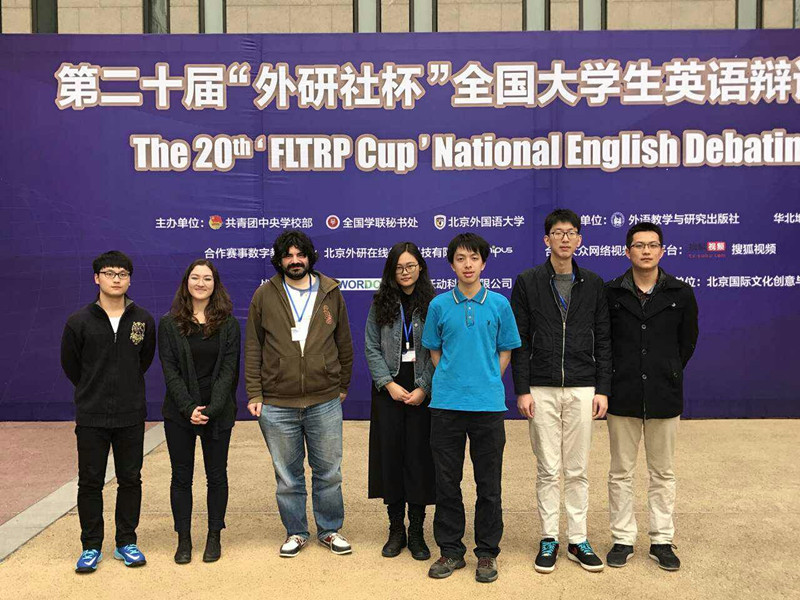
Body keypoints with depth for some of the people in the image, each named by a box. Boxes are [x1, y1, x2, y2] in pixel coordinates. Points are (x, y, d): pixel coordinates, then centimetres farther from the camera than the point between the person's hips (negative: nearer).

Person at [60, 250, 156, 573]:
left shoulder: (143, 320, 1)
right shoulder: (79, 321, -4)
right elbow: (69, 364, 7)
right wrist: (93, 391, 12)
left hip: (131, 416, 1)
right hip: (91, 416, -1)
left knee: (130, 480, 9)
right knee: (90, 482, 6)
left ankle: (126, 542, 23)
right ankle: (91, 546, 20)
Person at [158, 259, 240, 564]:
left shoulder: (228, 324, 1)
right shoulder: (169, 324, 2)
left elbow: (228, 370, -4)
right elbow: (170, 370, -4)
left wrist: (211, 409, -14)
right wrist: (188, 408, -14)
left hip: (218, 412, 0)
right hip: (179, 413, 0)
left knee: (216, 475, 8)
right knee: (181, 477, 7)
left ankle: (214, 537, 20)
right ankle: (184, 539, 18)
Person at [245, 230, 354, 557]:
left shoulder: (331, 293, 3)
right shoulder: (264, 296, 0)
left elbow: (344, 343, 10)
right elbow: (253, 348, 2)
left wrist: (343, 385, 11)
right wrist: (254, 394, -2)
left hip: (325, 401, 1)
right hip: (277, 404, 0)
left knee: (329, 472, 11)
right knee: (288, 476, 12)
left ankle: (330, 530, 30)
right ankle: (295, 533, 30)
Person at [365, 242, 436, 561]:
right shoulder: (381, 304, 5)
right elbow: (371, 347, 3)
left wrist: (424, 388, -12)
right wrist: (389, 383, -7)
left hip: (423, 393, -2)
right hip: (389, 392, 2)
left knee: (420, 458, 2)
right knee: (390, 456, 5)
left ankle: (417, 531, 14)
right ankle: (396, 529, 19)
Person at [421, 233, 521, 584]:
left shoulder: (499, 304, 2)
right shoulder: (439, 305, 2)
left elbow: (505, 351, 9)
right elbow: (434, 350, 11)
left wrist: (488, 383, 2)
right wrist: (452, 381, 4)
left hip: (488, 406, 0)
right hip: (446, 405, 1)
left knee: (489, 484, 7)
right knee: (447, 482, 8)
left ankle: (487, 553, 22)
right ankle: (450, 550, 23)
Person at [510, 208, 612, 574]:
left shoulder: (593, 284, 6)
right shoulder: (528, 282, 0)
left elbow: (603, 341, 7)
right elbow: (520, 341, -2)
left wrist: (602, 389, 0)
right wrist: (522, 390, -7)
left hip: (582, 389, 2)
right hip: (542, 390, -1)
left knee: (577, 470, 9)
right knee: (548, 470, 6)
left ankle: (578, 540, 21)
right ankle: (549, 539, 19)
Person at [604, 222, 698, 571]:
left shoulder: (680, 294, 1)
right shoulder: (611, 293, -1)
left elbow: (687, 341, 11)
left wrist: (668, 374, 10)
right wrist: (616, 378, 5)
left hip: (665, 396, 1)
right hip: (623, 396, 0)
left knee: (663, 473, 10)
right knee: (621, 472, 8)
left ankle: (662, 541, 23)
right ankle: (623, 540, 20)